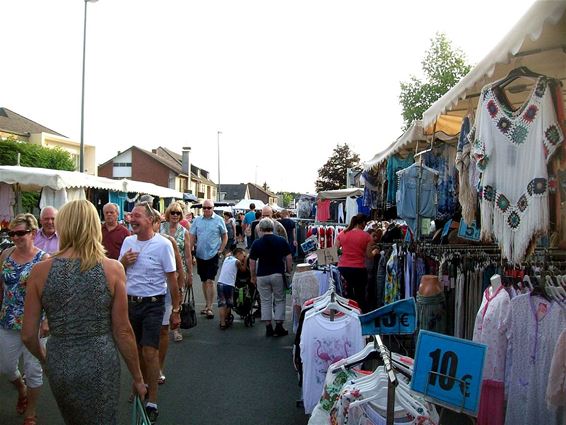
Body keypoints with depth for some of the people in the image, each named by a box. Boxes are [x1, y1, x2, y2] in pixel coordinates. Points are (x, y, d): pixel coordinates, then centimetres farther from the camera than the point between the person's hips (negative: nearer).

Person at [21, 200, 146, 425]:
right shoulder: (113, 268, -12)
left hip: (60, 366, 3)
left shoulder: (40, 271, -7)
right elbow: (123, 331, -9)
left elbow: (28, 335, -1)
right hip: (101, 365, -2)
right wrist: (137, 377, 3)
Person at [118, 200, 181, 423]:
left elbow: (171, 279, -8)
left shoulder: (163, 244, -12)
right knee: (136, 349, 17)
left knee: (149, 351, -6)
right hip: (130, 302, 6)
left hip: (153, 304, -5)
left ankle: (152, 403, 4)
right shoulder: (128, 241, 4)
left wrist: (175, 310, -6)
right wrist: (123, 261, -9)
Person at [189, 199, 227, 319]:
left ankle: (209, 308, -4)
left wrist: (221, 250, -2)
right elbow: (192, 237, 8)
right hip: (200, 255, 4)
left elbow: (225, 236, 5)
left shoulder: (219, 220, -2)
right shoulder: (197, 220, 5)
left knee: (210, 281, -9)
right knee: (204, 281, 14)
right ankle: (207, 304, 27)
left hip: (213, 255, -4)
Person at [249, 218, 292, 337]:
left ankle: (268, 328, 10)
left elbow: (252, 262, -1)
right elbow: (289, 258, -3)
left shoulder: (257, 243, -3)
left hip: (262, 276, 0)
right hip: (278, 274, 0)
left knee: (265, 301, 10)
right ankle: (279, 327, 8)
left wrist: (253, 277, 10)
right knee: (279, 300, 11)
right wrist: (289, 272, 8)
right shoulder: (282, 241, -2)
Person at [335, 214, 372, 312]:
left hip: (343, 268, 3)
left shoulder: (342, 234, 4)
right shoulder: (366, 236, -6)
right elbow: (368, 255, -2)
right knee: (360, 297, 10)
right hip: (358, 269, -3)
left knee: (346, 296, 16)